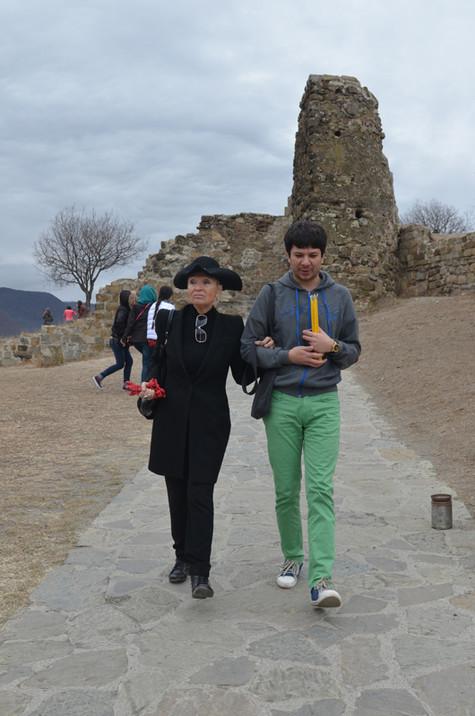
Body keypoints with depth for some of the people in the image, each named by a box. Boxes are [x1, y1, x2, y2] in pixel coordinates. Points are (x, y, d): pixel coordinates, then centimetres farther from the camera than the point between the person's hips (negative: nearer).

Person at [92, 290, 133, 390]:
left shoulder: (125, 309, 12)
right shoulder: (123, 310, -17)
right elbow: (119, 322, -32)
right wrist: (124, 336, -23)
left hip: (121, 341, 9)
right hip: (117, 341, -9)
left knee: (129, 361, 8)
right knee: (120, 364, -4)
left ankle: (126, 383, 12)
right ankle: (99, 377, 2)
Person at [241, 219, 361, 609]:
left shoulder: (340, 296, 6)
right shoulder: (272, 294, 0)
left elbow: (354, 350, 11)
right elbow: (248, 346, 1)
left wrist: (332, 346, -10)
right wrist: (288, 355, -12)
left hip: (324, 403, 0)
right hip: (282, 404, 0)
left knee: (321, 489, -8)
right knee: (286, 491, 8)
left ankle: (321, 578, -10)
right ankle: (293, 558, 28)